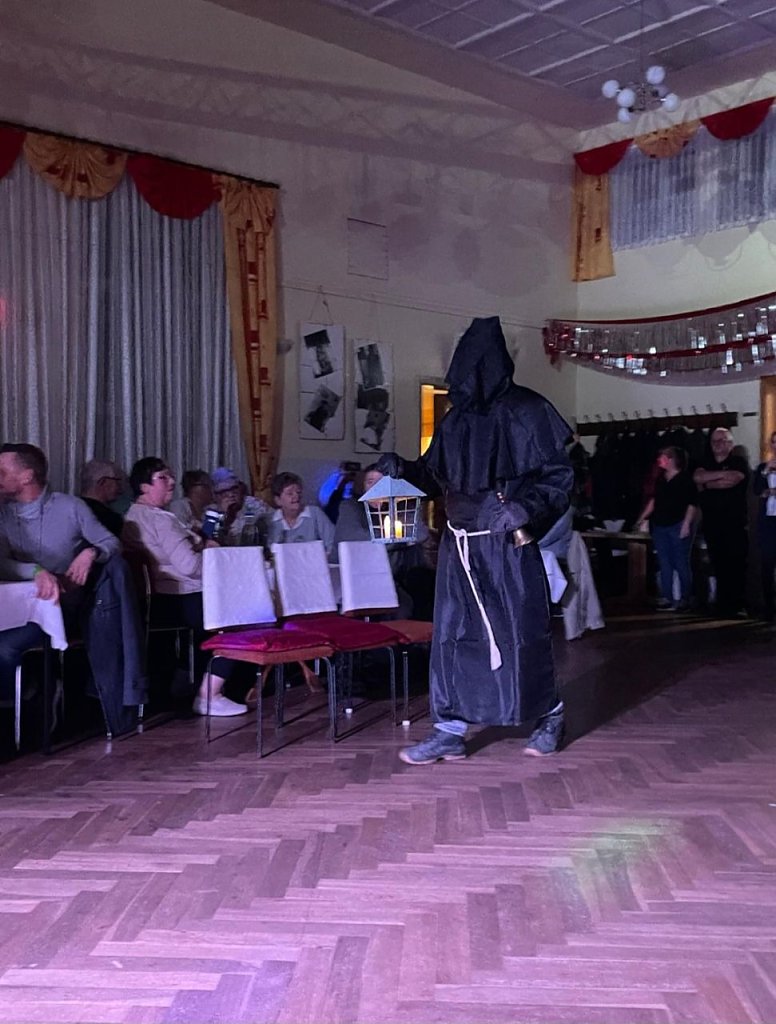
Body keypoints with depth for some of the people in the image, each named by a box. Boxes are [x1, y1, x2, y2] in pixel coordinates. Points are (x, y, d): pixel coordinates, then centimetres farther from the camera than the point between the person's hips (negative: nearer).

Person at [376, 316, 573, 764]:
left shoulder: (525, 411, -7)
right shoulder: (457, 419, 8)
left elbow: (559, 474, -9)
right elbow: (437, 474, 13)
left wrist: (524, 507, -24)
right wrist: (403, 468, -6)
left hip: (508, 544, -5)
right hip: (460, 544, 5)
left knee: (522, 633, 5)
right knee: (453, 634, 3)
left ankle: (550, 716, 28)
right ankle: (450, 731, 12)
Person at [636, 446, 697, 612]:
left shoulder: (685, 479, -6)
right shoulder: (660, 479, 13)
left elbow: (692, 504, -9)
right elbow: (654, 500, 21)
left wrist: (686, 524, -17)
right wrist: (642, 518, 17)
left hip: (678, 526, -7)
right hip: (660, 526, 7)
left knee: (681, 563, -3)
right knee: (664, 563, 7)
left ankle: (685, 599, 3)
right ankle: (666, 598, 11)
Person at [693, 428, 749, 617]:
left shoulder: (739, 462, 4)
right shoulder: (706, 463, 17)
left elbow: (732, 481, -14)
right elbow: (697, 477, -4)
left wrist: (706, 483, 0)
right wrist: (722, 473, -10)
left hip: (734, 524, -4)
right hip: (712, 524, 4)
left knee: (736, 566, -6)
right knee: (719, 566, 3)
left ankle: (736, 606, 1)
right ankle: (722, 605, 9)